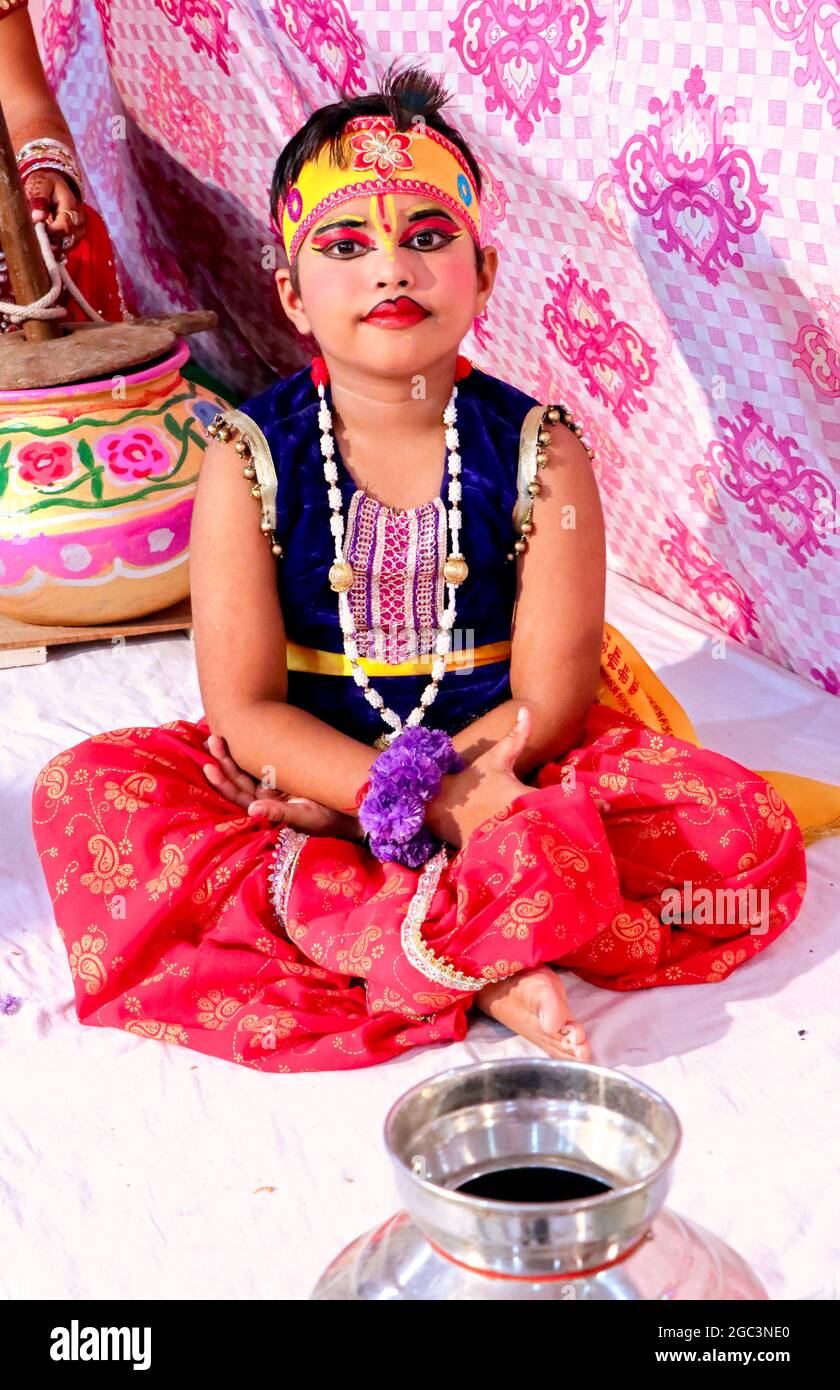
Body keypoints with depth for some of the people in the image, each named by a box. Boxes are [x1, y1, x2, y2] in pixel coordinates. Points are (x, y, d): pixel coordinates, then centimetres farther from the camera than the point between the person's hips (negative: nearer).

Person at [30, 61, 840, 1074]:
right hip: (303, 768, 1)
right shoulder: (251, 459, -9)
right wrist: (396, 795, -26)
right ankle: (478, 961, -31)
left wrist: (352, 805, -19)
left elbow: (548, 704, -11)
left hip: (498, 771, 0)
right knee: (84, 791, -24)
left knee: (750, 837, -21)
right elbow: (243, 707, -11)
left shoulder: (541, 452, -9)